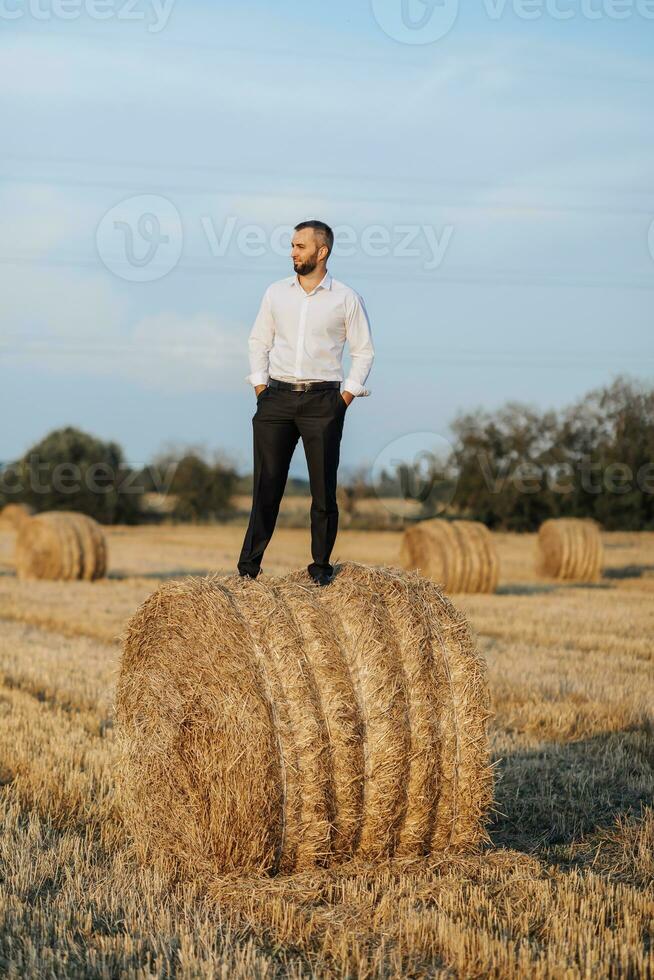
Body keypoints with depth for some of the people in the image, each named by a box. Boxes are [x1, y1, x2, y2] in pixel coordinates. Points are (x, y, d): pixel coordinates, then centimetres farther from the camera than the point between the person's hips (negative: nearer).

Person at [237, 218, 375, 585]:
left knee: (324, 486, 0)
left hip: (323, 401, -2)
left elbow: (364, 350, 4)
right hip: (277, 397, 2)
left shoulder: (346, 298, 0)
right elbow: (259, 340, 16)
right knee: (267, 483, 1)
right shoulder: (276, 293, 9)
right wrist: (259, 383, 5)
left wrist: (348, 393, -3)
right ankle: (249, 565, 4)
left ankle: (321, 565, 10)